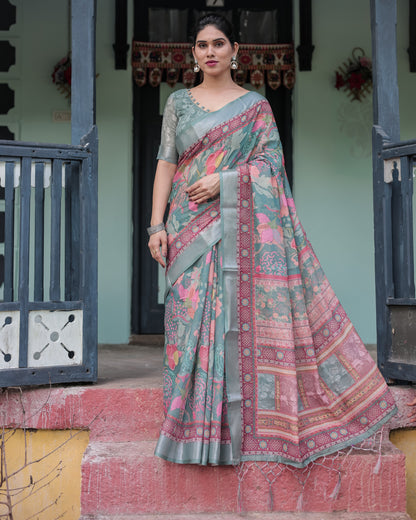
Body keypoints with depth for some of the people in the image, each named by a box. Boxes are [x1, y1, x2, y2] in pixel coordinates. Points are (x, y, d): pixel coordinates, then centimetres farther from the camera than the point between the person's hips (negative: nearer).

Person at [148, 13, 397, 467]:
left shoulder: (256, 105, 10)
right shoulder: (179, 102, 13)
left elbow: (272, 161, 1)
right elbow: (166, 163, 7)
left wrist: (223, 180, -14)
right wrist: (157, 224, -3)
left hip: (241, 226, -1)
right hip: (190, 228, 1)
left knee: (243, 313, -5)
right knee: (193, 316, -3)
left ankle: (243, 422, 5)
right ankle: (198, 425, 6)